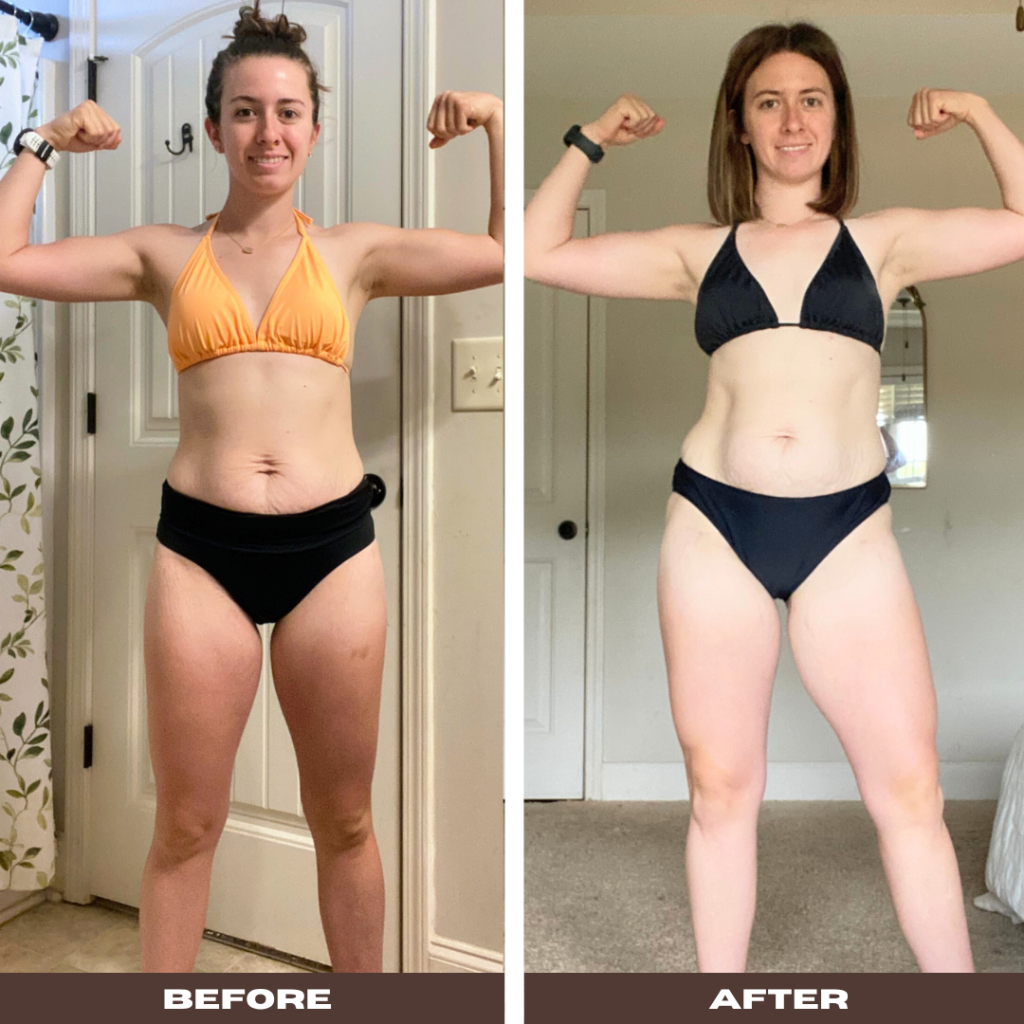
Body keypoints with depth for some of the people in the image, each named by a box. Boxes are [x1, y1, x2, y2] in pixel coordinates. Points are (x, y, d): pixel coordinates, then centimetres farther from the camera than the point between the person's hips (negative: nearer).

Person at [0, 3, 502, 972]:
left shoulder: (355, 251, 9)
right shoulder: (163, 254, 9)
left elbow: (514, 252, 6)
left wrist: (496, 125, 6)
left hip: (333, 545, 0)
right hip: (201, 548, 0)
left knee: (343, 819, 12)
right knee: (185, 824, 9)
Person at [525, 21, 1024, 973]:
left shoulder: (884, 240, 12)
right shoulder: (698, 251, 12)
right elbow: (539, 253, 11)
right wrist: (590, 142, 14)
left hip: (847, 530, 0)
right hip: (713, 525, 1)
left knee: (908, 788, 1)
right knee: (719, 790, 7)